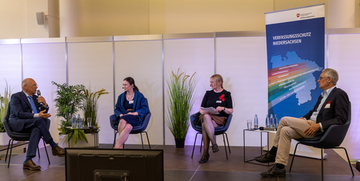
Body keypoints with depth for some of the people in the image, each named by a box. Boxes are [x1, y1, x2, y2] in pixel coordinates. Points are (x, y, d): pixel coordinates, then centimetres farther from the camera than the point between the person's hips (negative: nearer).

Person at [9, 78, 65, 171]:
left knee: (37, 129, -33)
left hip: (33, 124, 5)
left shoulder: (35, 97, 21)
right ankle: (54, 147, -29)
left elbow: (44, 113, 19)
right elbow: (19, 114, -15)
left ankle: (28, 160, -41)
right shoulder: (16, 97, 0)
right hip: (18, 123, -5)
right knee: (39, 120, -33)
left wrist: (44, 104, -3)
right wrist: (37, 115, -28)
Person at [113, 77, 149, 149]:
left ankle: (116, 147, -36)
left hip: (135, 117, -3)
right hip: (124, 116, 3)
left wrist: (135, 113, -13)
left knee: (128, 127, -38)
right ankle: (120, 146, -34)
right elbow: (116, 109, 19)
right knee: (123, 121, -38)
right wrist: (120, 115, -4)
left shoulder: (139, 96, 9)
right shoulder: (121, 96, 19)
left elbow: (145, 108, 2)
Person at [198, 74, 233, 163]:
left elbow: (231, 111, 6)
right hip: (207, 117, 3)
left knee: (205, 125, -36)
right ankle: (214, 144, -32)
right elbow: (201, 108, 19)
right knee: (206, 116, -38)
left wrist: (223, 108, -14)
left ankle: (205, 153, -31)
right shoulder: (208, 93, 21)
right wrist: (203, 112, -4)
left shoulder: (226, 94, 11)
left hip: (219, 120, -3)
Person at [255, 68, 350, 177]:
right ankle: (279, 168, -11)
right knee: (285, 131, -14)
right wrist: (304, 119, 6)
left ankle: (272, 154, -5)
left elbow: (341, 119, -15)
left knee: (284, 120, -15)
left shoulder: (340, 94, -7)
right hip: (310, 124, 8)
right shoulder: (323, 95, 21)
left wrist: (319, 126, -23)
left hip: (320, 131, -8)